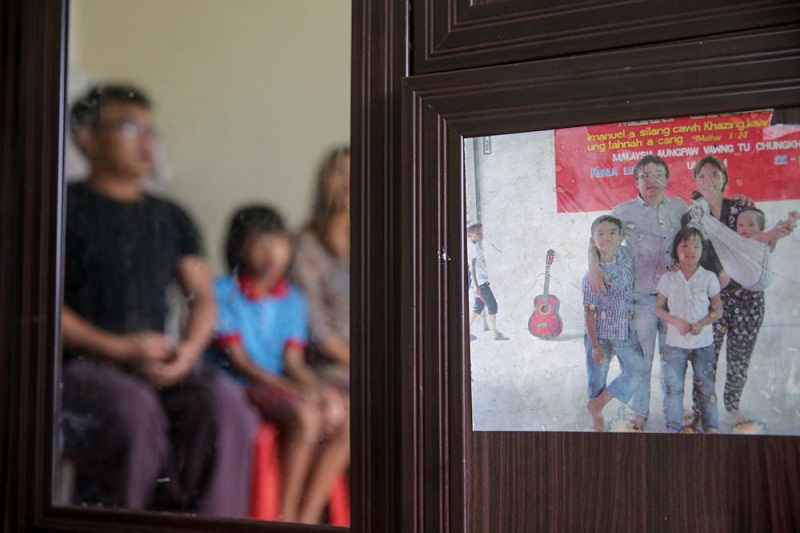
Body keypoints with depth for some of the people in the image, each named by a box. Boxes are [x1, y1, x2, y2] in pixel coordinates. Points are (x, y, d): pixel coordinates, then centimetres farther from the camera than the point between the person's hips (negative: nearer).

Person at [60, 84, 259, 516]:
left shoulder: (171, 218, 20)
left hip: (160, 364, 4)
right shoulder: (66, 208, 5)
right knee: (134, 408, -36)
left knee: (225, 403, -27)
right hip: (80, 364, -4)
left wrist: (190, 348, -3)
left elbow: (203, 297, 19)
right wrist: (119, 348, -13)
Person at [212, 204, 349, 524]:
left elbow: (293, 361, 8)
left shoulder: (292, 300, 14)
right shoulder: (223, 293, -4)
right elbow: (238, 360, -10)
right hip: (237, 387, -6)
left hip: (282, 384, 6)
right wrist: (293, 390, -20)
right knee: (305, 415, -31)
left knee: (345, 415, -17)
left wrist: (319, 388, -14)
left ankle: (307, 517, -15)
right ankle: (286, 514, -17)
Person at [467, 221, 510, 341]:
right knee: (492, 305, -2)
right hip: (480, 281, -9)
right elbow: (472, 268, -23)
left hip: (482, 280, 9)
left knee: (478, 306, 12)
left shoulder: (477, 245, 10)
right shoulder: (472, 248, -18)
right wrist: (476, 286, -26)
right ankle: (495, 333, 5)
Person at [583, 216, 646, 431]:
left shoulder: (625, 255, -6)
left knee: (637, 371, 2)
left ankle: (597, 403, 15)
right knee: (597, 377, 4)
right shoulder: (592, 276, -19)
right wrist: (595, 346, -14)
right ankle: (597, 415, 25)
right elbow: (589, 313, -14)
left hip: (626, 331, 5)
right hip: (600, 334, -5)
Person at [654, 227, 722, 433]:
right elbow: (659, 308, 3)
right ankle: (673, 428, 18)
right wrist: (676, 322, -14)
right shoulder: (668, 278, -3)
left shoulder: (709, 278, -3)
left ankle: (711, 427, 20)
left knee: (706, 387, 7)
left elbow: (718, 310, 3)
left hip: (703, 343, 0)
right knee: (673, 387, 5)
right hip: (674, 343, 0)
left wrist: (702, 323, -16)